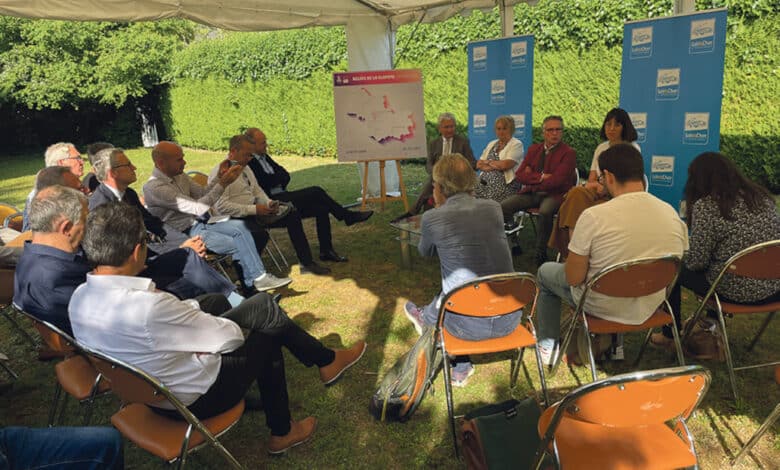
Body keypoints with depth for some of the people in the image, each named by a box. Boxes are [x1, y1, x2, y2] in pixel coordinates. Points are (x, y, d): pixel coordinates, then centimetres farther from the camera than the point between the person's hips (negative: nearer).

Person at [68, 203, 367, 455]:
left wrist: (190, 312, 1)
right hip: (194, 399, -8)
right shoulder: (148, 306, -36)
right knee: (268, 336, 12)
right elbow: (228, 337, -23)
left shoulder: (79, 297, -10)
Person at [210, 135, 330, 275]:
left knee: (292, 214, -3)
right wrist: (254, 209, -22)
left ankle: (307, 263, 0)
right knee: (260, 234, -37)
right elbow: (221, 206, -21)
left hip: (253, 211, 9)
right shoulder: (220, 172, -13)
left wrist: (268, 203, -1)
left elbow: (257, 190, 22)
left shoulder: (245, 168, 15)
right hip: (237, 219, -9)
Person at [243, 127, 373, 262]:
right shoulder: (248, 162, -10)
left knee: (321, 209, -11)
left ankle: (326, 251, -5)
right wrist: (279, 177, -3)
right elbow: (264, 183, -20)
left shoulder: (264, 157, 19)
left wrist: (276, 179, -4)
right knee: (316, 192, -20)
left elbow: (286, 175, 17)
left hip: (282, 197, 9)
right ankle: (348, 216, -5)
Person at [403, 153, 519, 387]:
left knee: (441, 301, 29)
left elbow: (425, 252, 12)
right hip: (510, 320, 4)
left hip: (470, 326, -4)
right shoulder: (494, 208, 1)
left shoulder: (432, 218, -10)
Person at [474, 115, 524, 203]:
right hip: (483, 184, 5)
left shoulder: (517, 144, 2)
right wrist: (492, 166, -5)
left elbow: (505, 165, -12)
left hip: (504, 186, -5)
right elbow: (479, 165, 14)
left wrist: (488, 162, 2)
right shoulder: (491, 144, 21)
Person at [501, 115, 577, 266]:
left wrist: (532, 178, -6)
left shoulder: (569, 153, -1)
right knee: (503, 206, -20)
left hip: (554, 194, -4)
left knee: (545, 212, -38)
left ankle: (541, 253, -23)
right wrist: (541, 177, -10)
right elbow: (519, 175, 4)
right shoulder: (533, 149, 15)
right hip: (531, 193, 5)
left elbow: (557, 180, -14)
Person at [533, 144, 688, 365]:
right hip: (650, 308, 5)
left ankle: (548, 346, 33)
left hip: (603, 308, -5)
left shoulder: (593, 216, -26)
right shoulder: (672, 214, -11)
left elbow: (573, 278, -18)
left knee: (546, 271, 21)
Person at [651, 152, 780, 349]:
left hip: (737, 291, -7)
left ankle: (670, 336, 28)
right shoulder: (762, 196, 5)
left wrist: (681, 255, 8)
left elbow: (697, 261, -15)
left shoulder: (706, 206, -16)